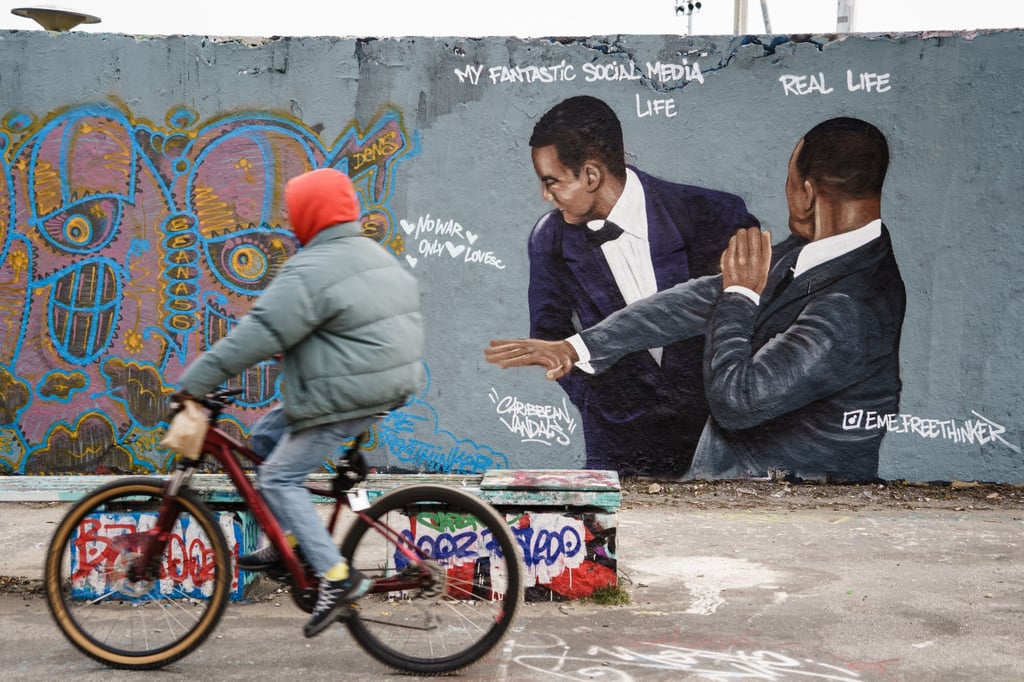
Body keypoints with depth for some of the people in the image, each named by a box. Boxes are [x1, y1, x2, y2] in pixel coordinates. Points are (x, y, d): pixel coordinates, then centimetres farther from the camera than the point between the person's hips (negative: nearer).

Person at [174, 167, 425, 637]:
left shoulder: (311, 272, -16)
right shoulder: (374, 254, 14)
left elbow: (257, 336, -19)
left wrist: (192, 384, -13)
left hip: (345, 400, -10)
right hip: (388, 386, 10)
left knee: (279, 479, -3)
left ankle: (336, 576, -5)